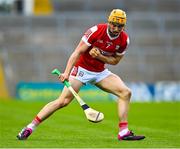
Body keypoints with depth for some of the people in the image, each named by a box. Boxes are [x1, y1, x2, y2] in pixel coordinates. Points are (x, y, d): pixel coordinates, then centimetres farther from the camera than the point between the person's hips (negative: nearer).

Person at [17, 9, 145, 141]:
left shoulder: (124, 40, -7)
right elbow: (78, 52, -21)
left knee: (125, 92, -11)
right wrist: (67, 73, -30)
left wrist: (100, 56, -17)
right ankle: (30, 127, -10)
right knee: (63, 101, -16)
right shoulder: (96, 31, -21)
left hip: (100, 73, 5)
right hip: (82, 69, -5)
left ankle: (124, 132, -6)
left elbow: (115, 60, 3)